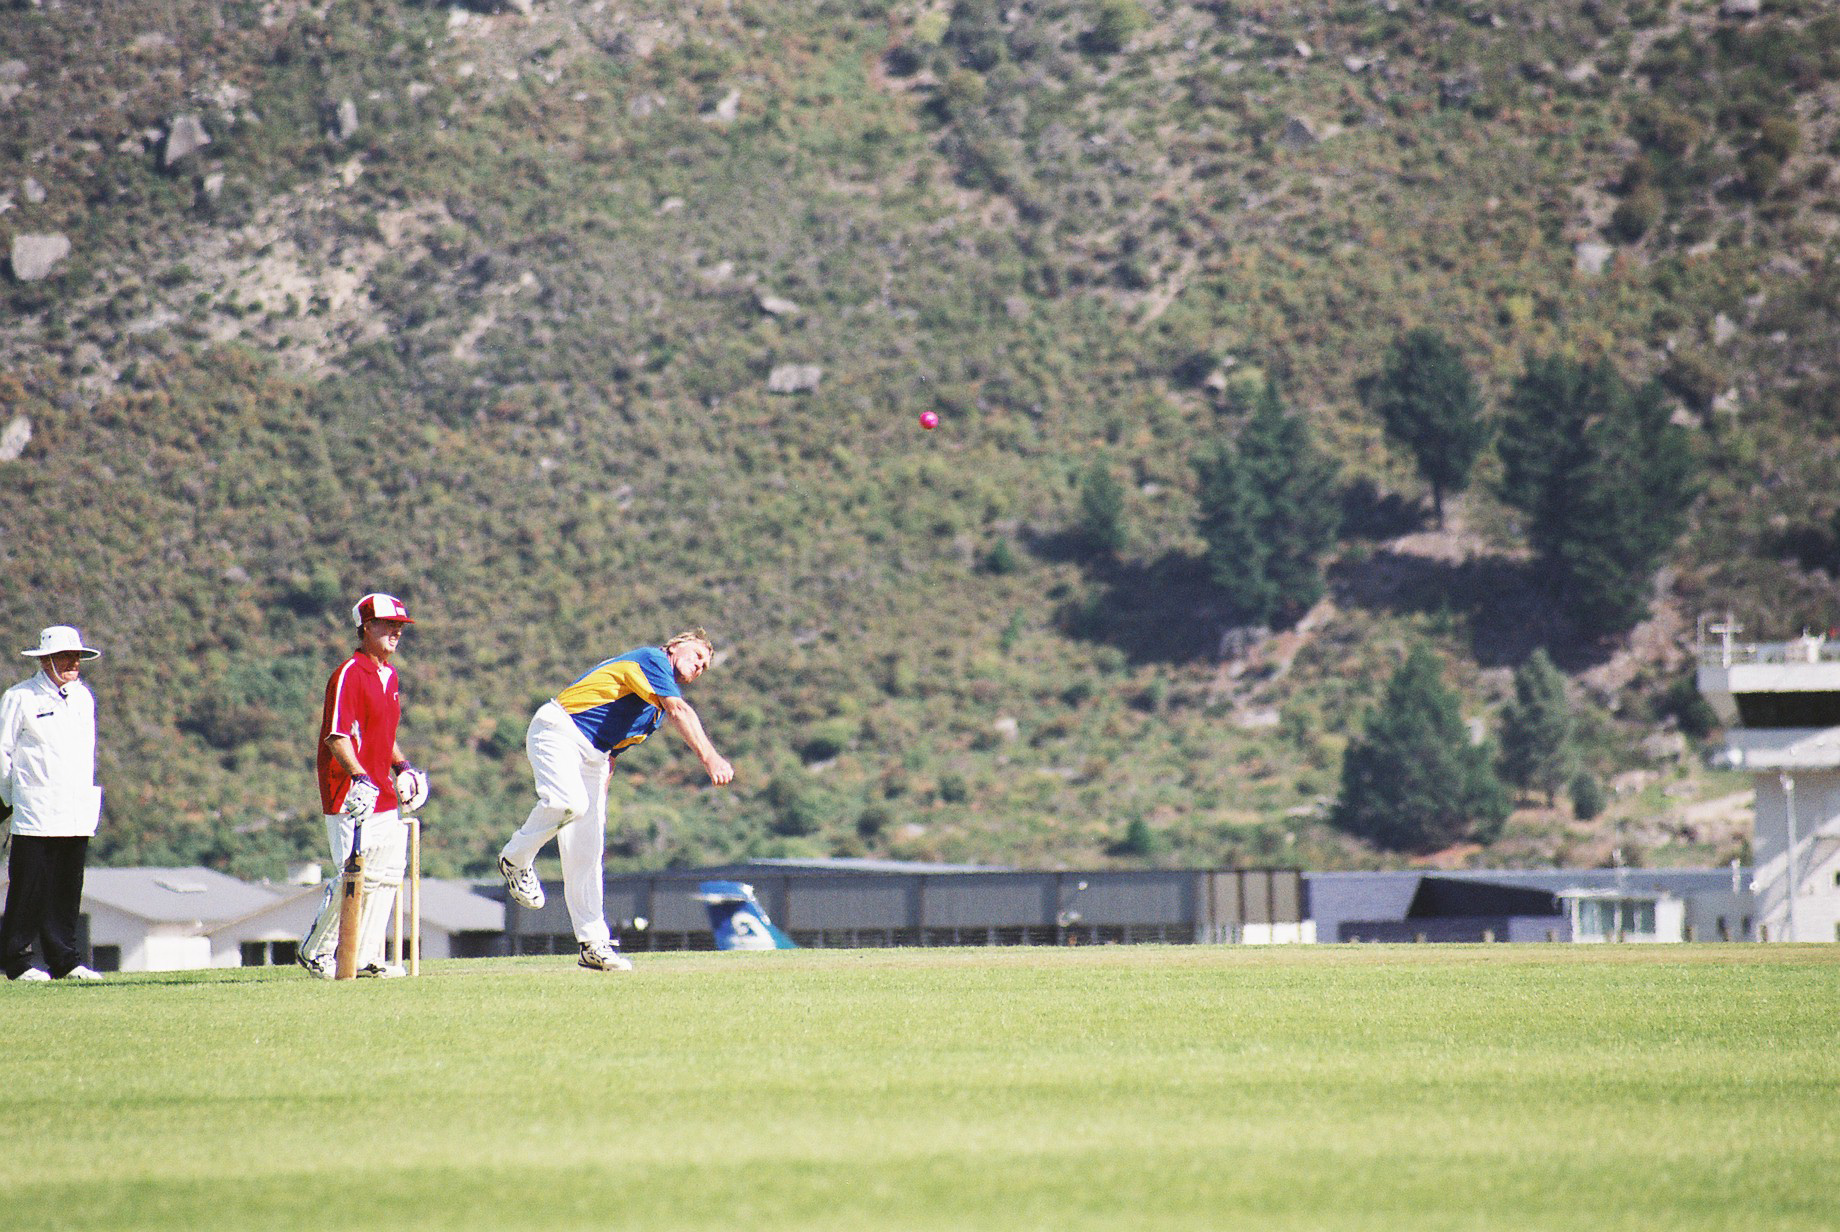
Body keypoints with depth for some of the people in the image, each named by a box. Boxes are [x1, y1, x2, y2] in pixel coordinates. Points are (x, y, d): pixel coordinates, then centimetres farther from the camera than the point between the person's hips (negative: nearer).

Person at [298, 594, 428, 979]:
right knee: (357, 877, -10)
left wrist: (402, 767, 19)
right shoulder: (350, 674, -13)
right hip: (352, 799, -9)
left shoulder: (389, 674, 16)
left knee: (386, 876, 8)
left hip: (384, 796, 9)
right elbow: (337, 737, -22)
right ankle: (316, 952, 3)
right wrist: (359, 777, -33)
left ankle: (368, 958, 13)